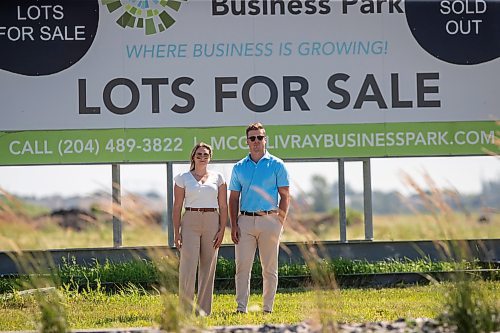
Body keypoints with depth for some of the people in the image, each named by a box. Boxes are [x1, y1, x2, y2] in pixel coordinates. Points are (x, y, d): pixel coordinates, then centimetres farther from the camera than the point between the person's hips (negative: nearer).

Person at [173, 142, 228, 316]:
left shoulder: (218, 178, 9)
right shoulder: (183, 178, 6)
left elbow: (223, 206, 7)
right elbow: (177, 207, 4)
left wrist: (222, 230, -2)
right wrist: (176, 233, -3)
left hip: (212, 222, 2)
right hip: (190, 222, -2)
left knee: (208, 268, 3)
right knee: (188, 266, -10)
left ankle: (204, 310, 9)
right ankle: (185, 309, -5)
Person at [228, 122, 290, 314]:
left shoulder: (276, 165, 3)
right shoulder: (239, 167, 12)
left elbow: (285, 196, 2)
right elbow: (233, 198, 12)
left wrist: (280, 222, -8)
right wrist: (234, 225, 1)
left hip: (269, 220, -2)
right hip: (245, 221, 2)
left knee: (270, 268, 2)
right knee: (242, 266, -4)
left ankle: (268, 308, 8)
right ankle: (241, 307, -3)